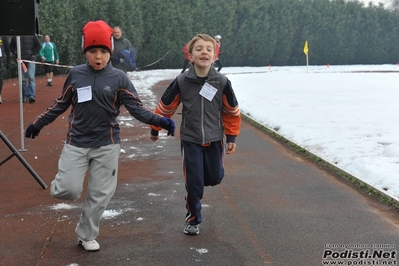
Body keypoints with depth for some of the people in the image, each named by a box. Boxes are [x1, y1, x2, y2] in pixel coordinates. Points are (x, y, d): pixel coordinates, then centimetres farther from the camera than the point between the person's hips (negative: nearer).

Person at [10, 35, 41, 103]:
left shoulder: (32, 36, -1)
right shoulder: (15, 37, 4)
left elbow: (38, 46, 4)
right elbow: (11, 46, 15)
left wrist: (32, 54, -6)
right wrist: (16, 52, -2)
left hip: (30, 59, -2)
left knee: (31, 77, -13)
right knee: (23, 79, 5)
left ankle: (32, 95, -14)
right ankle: (25, 96, 12)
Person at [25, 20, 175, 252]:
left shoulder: (119, 78, -5)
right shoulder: (76, 74, 0)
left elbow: (136, 108, -7)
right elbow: (61, 104, 13)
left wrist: (158, 120, -22)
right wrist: (39, 123, 18)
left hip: (107, 145, 0)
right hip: (76, 143, 0)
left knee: (100, 195, 6)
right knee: (68, 191, -10)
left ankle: (87, 236, 26)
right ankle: (63, 181, 28)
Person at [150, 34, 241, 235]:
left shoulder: (222, 82, -12)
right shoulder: (181, 82, -15)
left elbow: (232, 111, 2)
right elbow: (165, 107, -1)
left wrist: (231, 137, 5)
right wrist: (155, 129, 9)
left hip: (215, 139, 2)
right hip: (190, 140, -1)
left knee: (214, 178, 9)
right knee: (193, 183, 1)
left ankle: (201, 176, 45)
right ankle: (193, 219, 23)